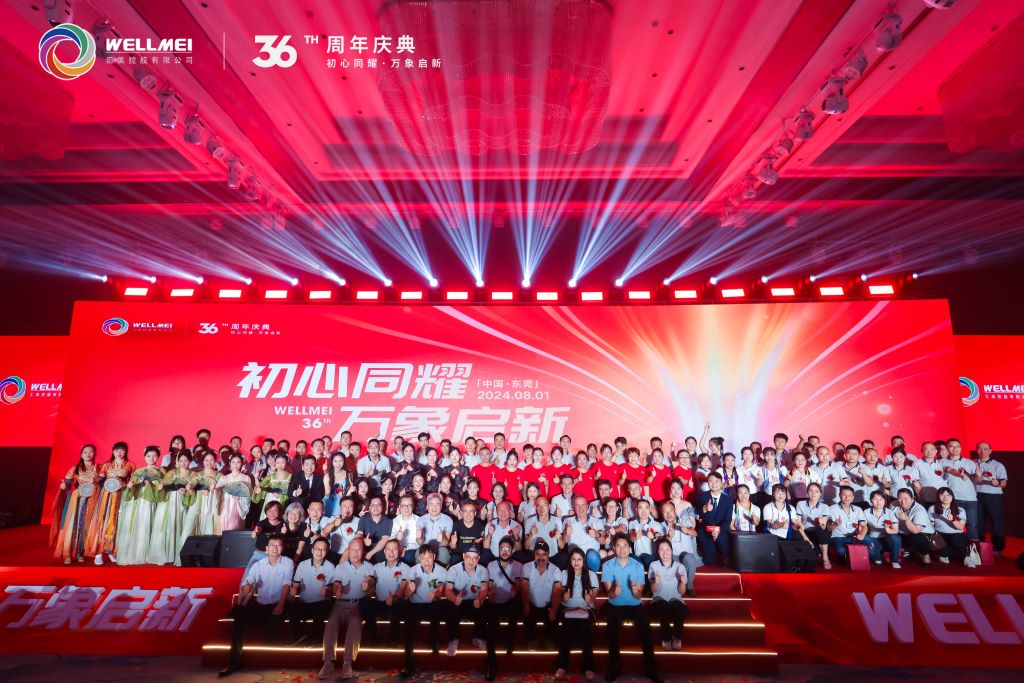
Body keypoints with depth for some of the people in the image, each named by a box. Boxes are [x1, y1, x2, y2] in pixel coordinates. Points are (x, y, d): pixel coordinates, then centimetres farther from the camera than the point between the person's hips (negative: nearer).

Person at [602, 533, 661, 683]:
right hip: (616, 606, -1)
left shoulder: (638, 565, -6)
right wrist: (614, 592, -37)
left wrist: (636, 591, -33)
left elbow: (639, 596, -7)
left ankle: (650, 668, -2)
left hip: (635, 605, 1)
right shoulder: (607, 565, -9)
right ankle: (614, 667, -8)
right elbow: (609, 594, -12)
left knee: (646, 630, -22)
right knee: (612, 629, -28)